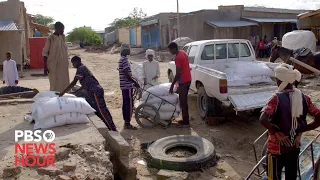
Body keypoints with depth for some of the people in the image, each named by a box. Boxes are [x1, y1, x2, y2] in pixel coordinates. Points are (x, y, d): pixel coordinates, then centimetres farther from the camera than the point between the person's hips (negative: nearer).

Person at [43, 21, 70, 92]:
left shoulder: (63, 37, 6)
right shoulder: (50, 38, -11)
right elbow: (45, 53, -9)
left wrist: (67, 62, 15)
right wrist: (45, 66, -12)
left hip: (63, 64, 6)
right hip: (54, 65, -5)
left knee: (64, 82, 8)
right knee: (54, 84, 0)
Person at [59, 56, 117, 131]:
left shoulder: (80, 68, -8)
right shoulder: (83, 68, 23)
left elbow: (73, 83, -14)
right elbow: (85, 84, 27)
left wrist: (63, 92, -10)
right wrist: (75, 92, 30)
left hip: (95, 92, -10)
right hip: (96, 91, 10)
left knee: (102, 111, -9)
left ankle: (113, 130, -6)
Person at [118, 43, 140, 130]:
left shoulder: (122, 59, 16)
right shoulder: (125, 60, -16)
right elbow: (127, 75, -21)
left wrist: (133, 82, 21)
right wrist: (135, 82, -13)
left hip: (124, 86, 10)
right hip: (127, 86, -10)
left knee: (125, 104, 12)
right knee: (130, 104, -6)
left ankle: (126, 122, 19)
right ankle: (128, 124, -2)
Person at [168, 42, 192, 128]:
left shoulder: (178, 58, -20)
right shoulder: (182, 52, 10)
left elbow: (178, 74, -22)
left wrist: (172, 85, -15)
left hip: (183, 82, -10)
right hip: (187, 80, 10)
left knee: (183, 102, -4)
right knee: (184, 101, 16)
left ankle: (186, 123, 2)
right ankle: (185, 120, 24)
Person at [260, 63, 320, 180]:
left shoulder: (277, 98, -21)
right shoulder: (303, 98, -5)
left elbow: (263, 119, -35)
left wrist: (276, 133, -20)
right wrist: (302, 130, -2)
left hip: (277, 147, -5)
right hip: (294, 146, 5)